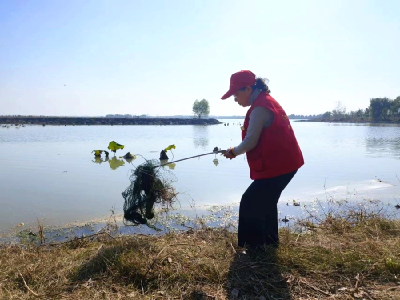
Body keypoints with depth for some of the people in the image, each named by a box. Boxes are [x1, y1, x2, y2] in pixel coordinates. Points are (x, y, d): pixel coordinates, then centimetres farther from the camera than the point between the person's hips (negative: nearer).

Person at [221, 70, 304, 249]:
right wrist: (237, 151, 13)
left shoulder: (259, 108, -18)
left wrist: (234, 152, 1)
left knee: (250, 203, -4)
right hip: (284, 162, 11)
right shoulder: (266, 101, 15)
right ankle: (269, 243, 33)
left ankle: (255, 247, 7)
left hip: (277, 165, -11)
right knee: (265, 202, 21)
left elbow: (251, 141, -18)